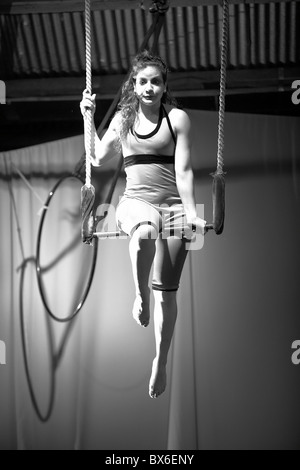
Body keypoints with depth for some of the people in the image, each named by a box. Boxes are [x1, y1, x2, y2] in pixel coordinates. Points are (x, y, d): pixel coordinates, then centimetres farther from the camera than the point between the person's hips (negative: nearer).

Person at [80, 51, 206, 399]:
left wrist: (191, 213, -13)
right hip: (135, 201, 1)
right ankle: (140, 295, -20)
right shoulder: (122, 119, 12)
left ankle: (161, 362, 12)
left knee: (167, 290, -1)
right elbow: (98, 158, 19)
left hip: (173, 205, -1)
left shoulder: (177, 118, 2)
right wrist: (89, 117, 15)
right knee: (145, 229, -40)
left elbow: (184, 170, -4)